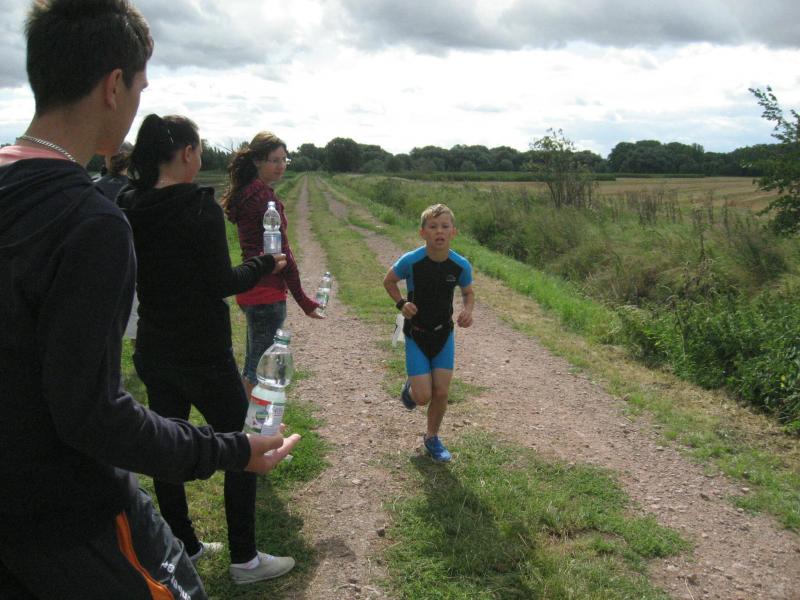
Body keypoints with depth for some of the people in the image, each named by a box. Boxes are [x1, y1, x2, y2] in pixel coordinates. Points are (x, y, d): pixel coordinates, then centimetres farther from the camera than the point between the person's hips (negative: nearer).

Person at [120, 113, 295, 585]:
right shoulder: (200, 207, -18)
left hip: (154, 351, 7)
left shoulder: (130, 207, 1)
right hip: (203, 353, -7)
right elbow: (221, 284, -17)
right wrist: (266, 264, -1)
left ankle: (184, 547, 33)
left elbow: (140, 275, 11)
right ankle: (245, 560, 17)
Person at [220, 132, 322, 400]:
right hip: (267, 294, -10)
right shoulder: (264, 195, -16)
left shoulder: (245, 192, 13)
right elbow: (282, 251, -18)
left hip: (250, 291, 10)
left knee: (252, 366, 20)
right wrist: (304, 301, -13)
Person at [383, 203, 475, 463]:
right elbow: (389, 281, -2)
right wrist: (401, 303, -18)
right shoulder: (411, 261, -21)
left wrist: (468, 310, -16)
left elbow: (468, 293, 5)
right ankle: (410, 388, 32)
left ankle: (432, 438, 28)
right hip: (416, 334, -2)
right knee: (423, 397, -6)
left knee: (441, 392, 2)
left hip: (444, 334, 2)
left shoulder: (461, 265, -14)